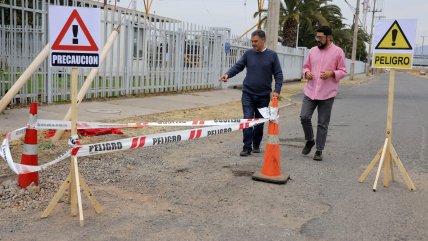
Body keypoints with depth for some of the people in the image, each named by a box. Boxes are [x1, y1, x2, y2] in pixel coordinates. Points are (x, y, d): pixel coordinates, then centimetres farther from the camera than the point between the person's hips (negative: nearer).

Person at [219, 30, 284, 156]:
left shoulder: (272, 55, 0)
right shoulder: (248, 53, 2)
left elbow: (278, 74, 0)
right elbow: (238, 66, -1)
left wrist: (277, 90, -10)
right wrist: (228, 74, -20)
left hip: (264, 95, 0)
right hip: (248, 93, 0)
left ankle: (256, 145, 26)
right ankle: (247, 147, 1)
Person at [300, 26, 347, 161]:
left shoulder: (338, 52, -2)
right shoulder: (312, 51, 9)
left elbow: (343, 71, 0)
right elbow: (306, 66, 17)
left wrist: (332, 73, -19)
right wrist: (306, 73, -5)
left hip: (327, 94, -3)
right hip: (310, 91, 4)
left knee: (323, 124, 2)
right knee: (304, 117, -3)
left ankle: (319, 151, 14)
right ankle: (309, 140, 23)